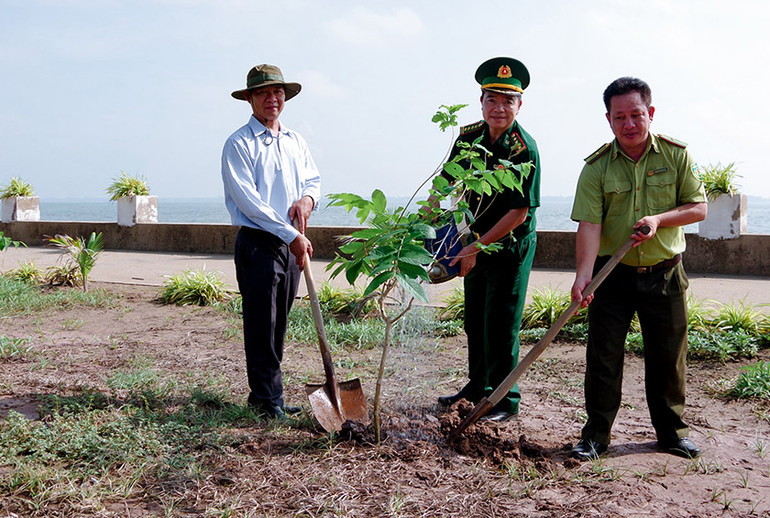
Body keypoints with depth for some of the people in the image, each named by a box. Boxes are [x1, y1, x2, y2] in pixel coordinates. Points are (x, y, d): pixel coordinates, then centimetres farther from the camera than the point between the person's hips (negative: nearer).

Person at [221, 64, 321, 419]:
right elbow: (249, 201, -14)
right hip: (258, 243, -6)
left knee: (279, 324, 12)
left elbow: (314, 179, 22)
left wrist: (307, 198, -3)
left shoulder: (295, 141, 14)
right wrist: (291, 235, -17)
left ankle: (263, 394, 23)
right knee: (261, 325, -2)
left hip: (291, 244, 6)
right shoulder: (239, 144, -6)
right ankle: (268, 399, 8)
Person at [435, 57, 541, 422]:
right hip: (475, 242, 6)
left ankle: (505, 400, 14)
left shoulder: (524, 149, -20)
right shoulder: (469, 137, -2)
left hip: (511, 247, -6)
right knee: (474, 320, 15)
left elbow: (519, 213, -22)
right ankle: (477, 388, 32)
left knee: (500, 324, -2)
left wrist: (476, 247, -21)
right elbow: (446, 182, 11)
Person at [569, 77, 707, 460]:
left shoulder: (676, 154, -2)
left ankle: (671, 431, 28)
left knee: (668, 356, 10)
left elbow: (698, 207, 1)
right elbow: (589, 223, -16)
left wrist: (659, 219, -17)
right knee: (603, 356, 0)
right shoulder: (597, 166, -7)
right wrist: (583, 274, -28)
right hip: (612, 274, -1)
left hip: (665, 273, 2)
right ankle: (595, 435, 12)